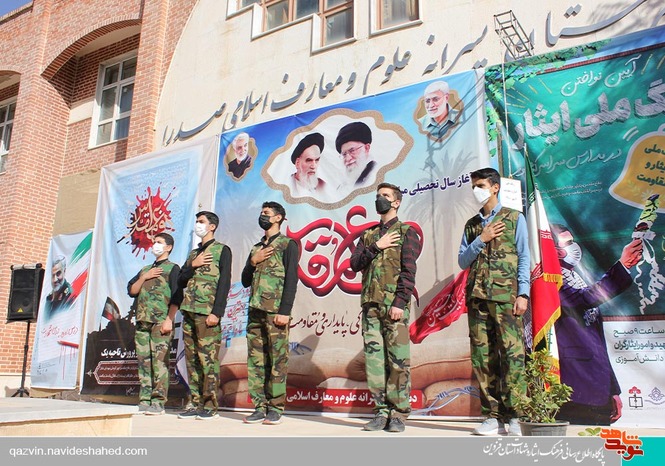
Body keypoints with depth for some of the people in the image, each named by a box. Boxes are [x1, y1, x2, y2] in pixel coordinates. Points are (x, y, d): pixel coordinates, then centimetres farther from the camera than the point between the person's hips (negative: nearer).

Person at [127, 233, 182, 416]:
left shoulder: (172, 268, 5)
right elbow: (131, 291, 15)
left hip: (160, 322, -6)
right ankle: (144, 401, 10)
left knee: (159, 362, -9)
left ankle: (158, 402, -7)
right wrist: (144, 277, 0)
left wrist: (169, 320, -14)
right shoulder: (145, 270, 25)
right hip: (142, 322, 6)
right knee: (143, 361, 5)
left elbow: (176, 296, -4)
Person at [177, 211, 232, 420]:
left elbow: (224, 283, -7)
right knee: (192, 359, 8)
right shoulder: (193, 253, 23)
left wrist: (216, 313, -16)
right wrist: (193, 265, -1)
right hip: (189, 311, 7)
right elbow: (180, 282, 17)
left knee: (208, 359, -6)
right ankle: (195, 402, 14)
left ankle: (210, 405, -1)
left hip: (207, 314, -7)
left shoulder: (222, 250, 2)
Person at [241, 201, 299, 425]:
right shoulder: (256, 248, 22)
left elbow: (291, 279, -7)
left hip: (275, 312, -6)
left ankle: (276, 408, 3)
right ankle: (260, 407, 12)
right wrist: (253, 262, 3)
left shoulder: (287, 244, 2)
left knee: (277, 360, -4)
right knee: (255, 361, 5)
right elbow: (245, 281, 21)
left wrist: (285, 311, -16)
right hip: (255, 312, 7)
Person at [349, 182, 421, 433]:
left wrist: (400, 302, -15)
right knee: (374, 358, 4)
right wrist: (376, 247, -4)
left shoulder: (406, 232, 5)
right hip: (370, 304, 5)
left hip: (394, 305, -5)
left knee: (398, 360, -4)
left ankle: (398, 414, 4)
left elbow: (408, 271, -5)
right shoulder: (368, 234, 21)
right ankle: (381, 411, 12)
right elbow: (354, 264, 10)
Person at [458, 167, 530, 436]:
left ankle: (514, 416, -4)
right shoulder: (472, 225, 20)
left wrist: (523, 294, -8)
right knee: (482, 357, 1)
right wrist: (481, 239, -1)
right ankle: (493, 416, 7)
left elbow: (524, 259, 3)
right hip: (477, 297, 4)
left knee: (512, 353, -9)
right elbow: (462, 262, 13)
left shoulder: (514, 219, 9)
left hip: (505, 296, -4)